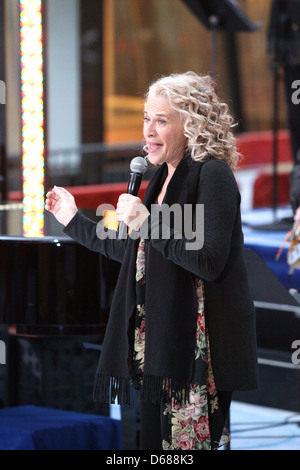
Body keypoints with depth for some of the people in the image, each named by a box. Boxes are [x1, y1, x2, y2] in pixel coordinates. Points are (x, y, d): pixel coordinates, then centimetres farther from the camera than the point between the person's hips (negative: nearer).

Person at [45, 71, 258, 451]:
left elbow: (210, 262, -20)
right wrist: (74, 221, 32)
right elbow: (135, 254, 26)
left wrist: (147, 223, -20)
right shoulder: (164, 177, 17)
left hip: (200, 345, -9)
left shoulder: (212, 175, -10)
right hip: (159, 341, 9)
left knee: (192, 447, -10)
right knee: (158, 440, 7)